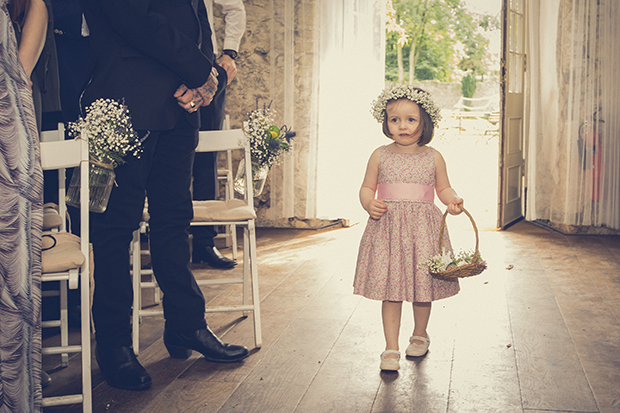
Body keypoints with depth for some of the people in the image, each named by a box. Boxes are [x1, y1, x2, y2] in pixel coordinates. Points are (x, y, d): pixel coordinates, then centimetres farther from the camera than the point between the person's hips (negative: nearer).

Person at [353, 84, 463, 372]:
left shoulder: (433, 157, 4)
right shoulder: (380, 156, 3)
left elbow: (444, 188, 14)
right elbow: (367, 188, 10)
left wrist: (453, 200, -8)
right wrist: (369, 204, -11)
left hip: (423, 228, 1)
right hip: (387, 227, 0)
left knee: (423, 286, 9)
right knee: (390, 289, -1)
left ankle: (420, 336, 34)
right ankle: (391, 348, 8)